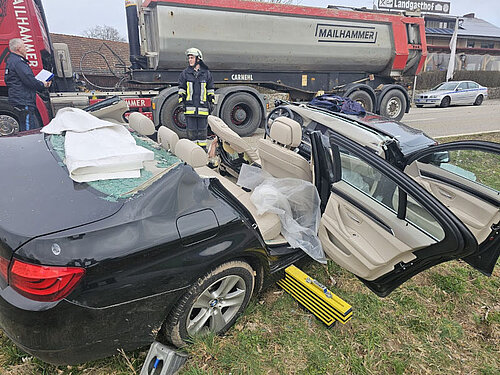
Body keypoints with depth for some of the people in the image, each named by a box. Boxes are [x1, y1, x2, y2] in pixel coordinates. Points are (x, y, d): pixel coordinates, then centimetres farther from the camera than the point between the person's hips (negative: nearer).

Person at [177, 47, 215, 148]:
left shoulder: (206, 73, 10)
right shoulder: (185, 73, 8)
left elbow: (210, 90, 13)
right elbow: (181, 89, 10)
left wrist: (211, 102, 9)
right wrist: (181, 102, 2)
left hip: (202, 107, 0)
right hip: (190, 107, 0)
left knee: (202, 129, 6)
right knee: (191, 130, 2)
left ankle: (203, 148, 16)